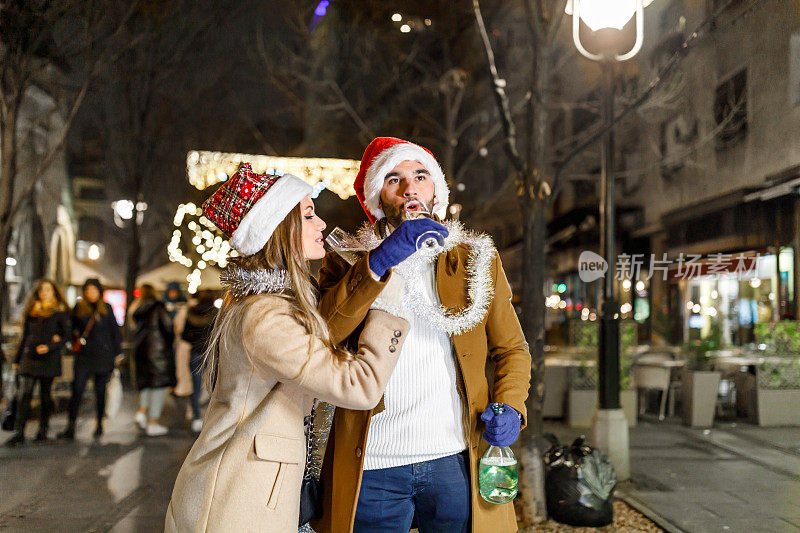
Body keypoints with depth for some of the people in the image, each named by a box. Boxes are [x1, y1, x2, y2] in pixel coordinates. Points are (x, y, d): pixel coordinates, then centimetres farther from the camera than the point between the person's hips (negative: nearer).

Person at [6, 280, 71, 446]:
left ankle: (43, 430, 14)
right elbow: (24, 337, 18)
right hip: (29, 357, 3)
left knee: (45, 395, 3)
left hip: (49, 358, -3)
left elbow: (67, 335, -1)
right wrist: (17, 359, 17)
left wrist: (50, 346, -15)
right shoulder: (31, 312, 13)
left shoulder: (60, 312, 2)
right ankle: (18, 433, -7)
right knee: (23, 394, -6)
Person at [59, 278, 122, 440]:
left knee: (100, 391, 6)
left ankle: (99, 425, 20)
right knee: (77, 390, -8)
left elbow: (115, 331, 8)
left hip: (103, 356, 0)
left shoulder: (106, 309, 4)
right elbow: (72, 328, 14)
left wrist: (117, 353, 5)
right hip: (84, 355, 0)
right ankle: (70, 428, -8)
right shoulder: (78, 308, 6)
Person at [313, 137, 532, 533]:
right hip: (372, 464, -1)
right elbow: (319, 334, -10)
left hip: (455, 459, 1)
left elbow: (512, 348, 14)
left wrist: (509, 406, -4)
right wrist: (379, 264, -18)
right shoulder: (348, 263, 8)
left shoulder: (475, 259, 12)